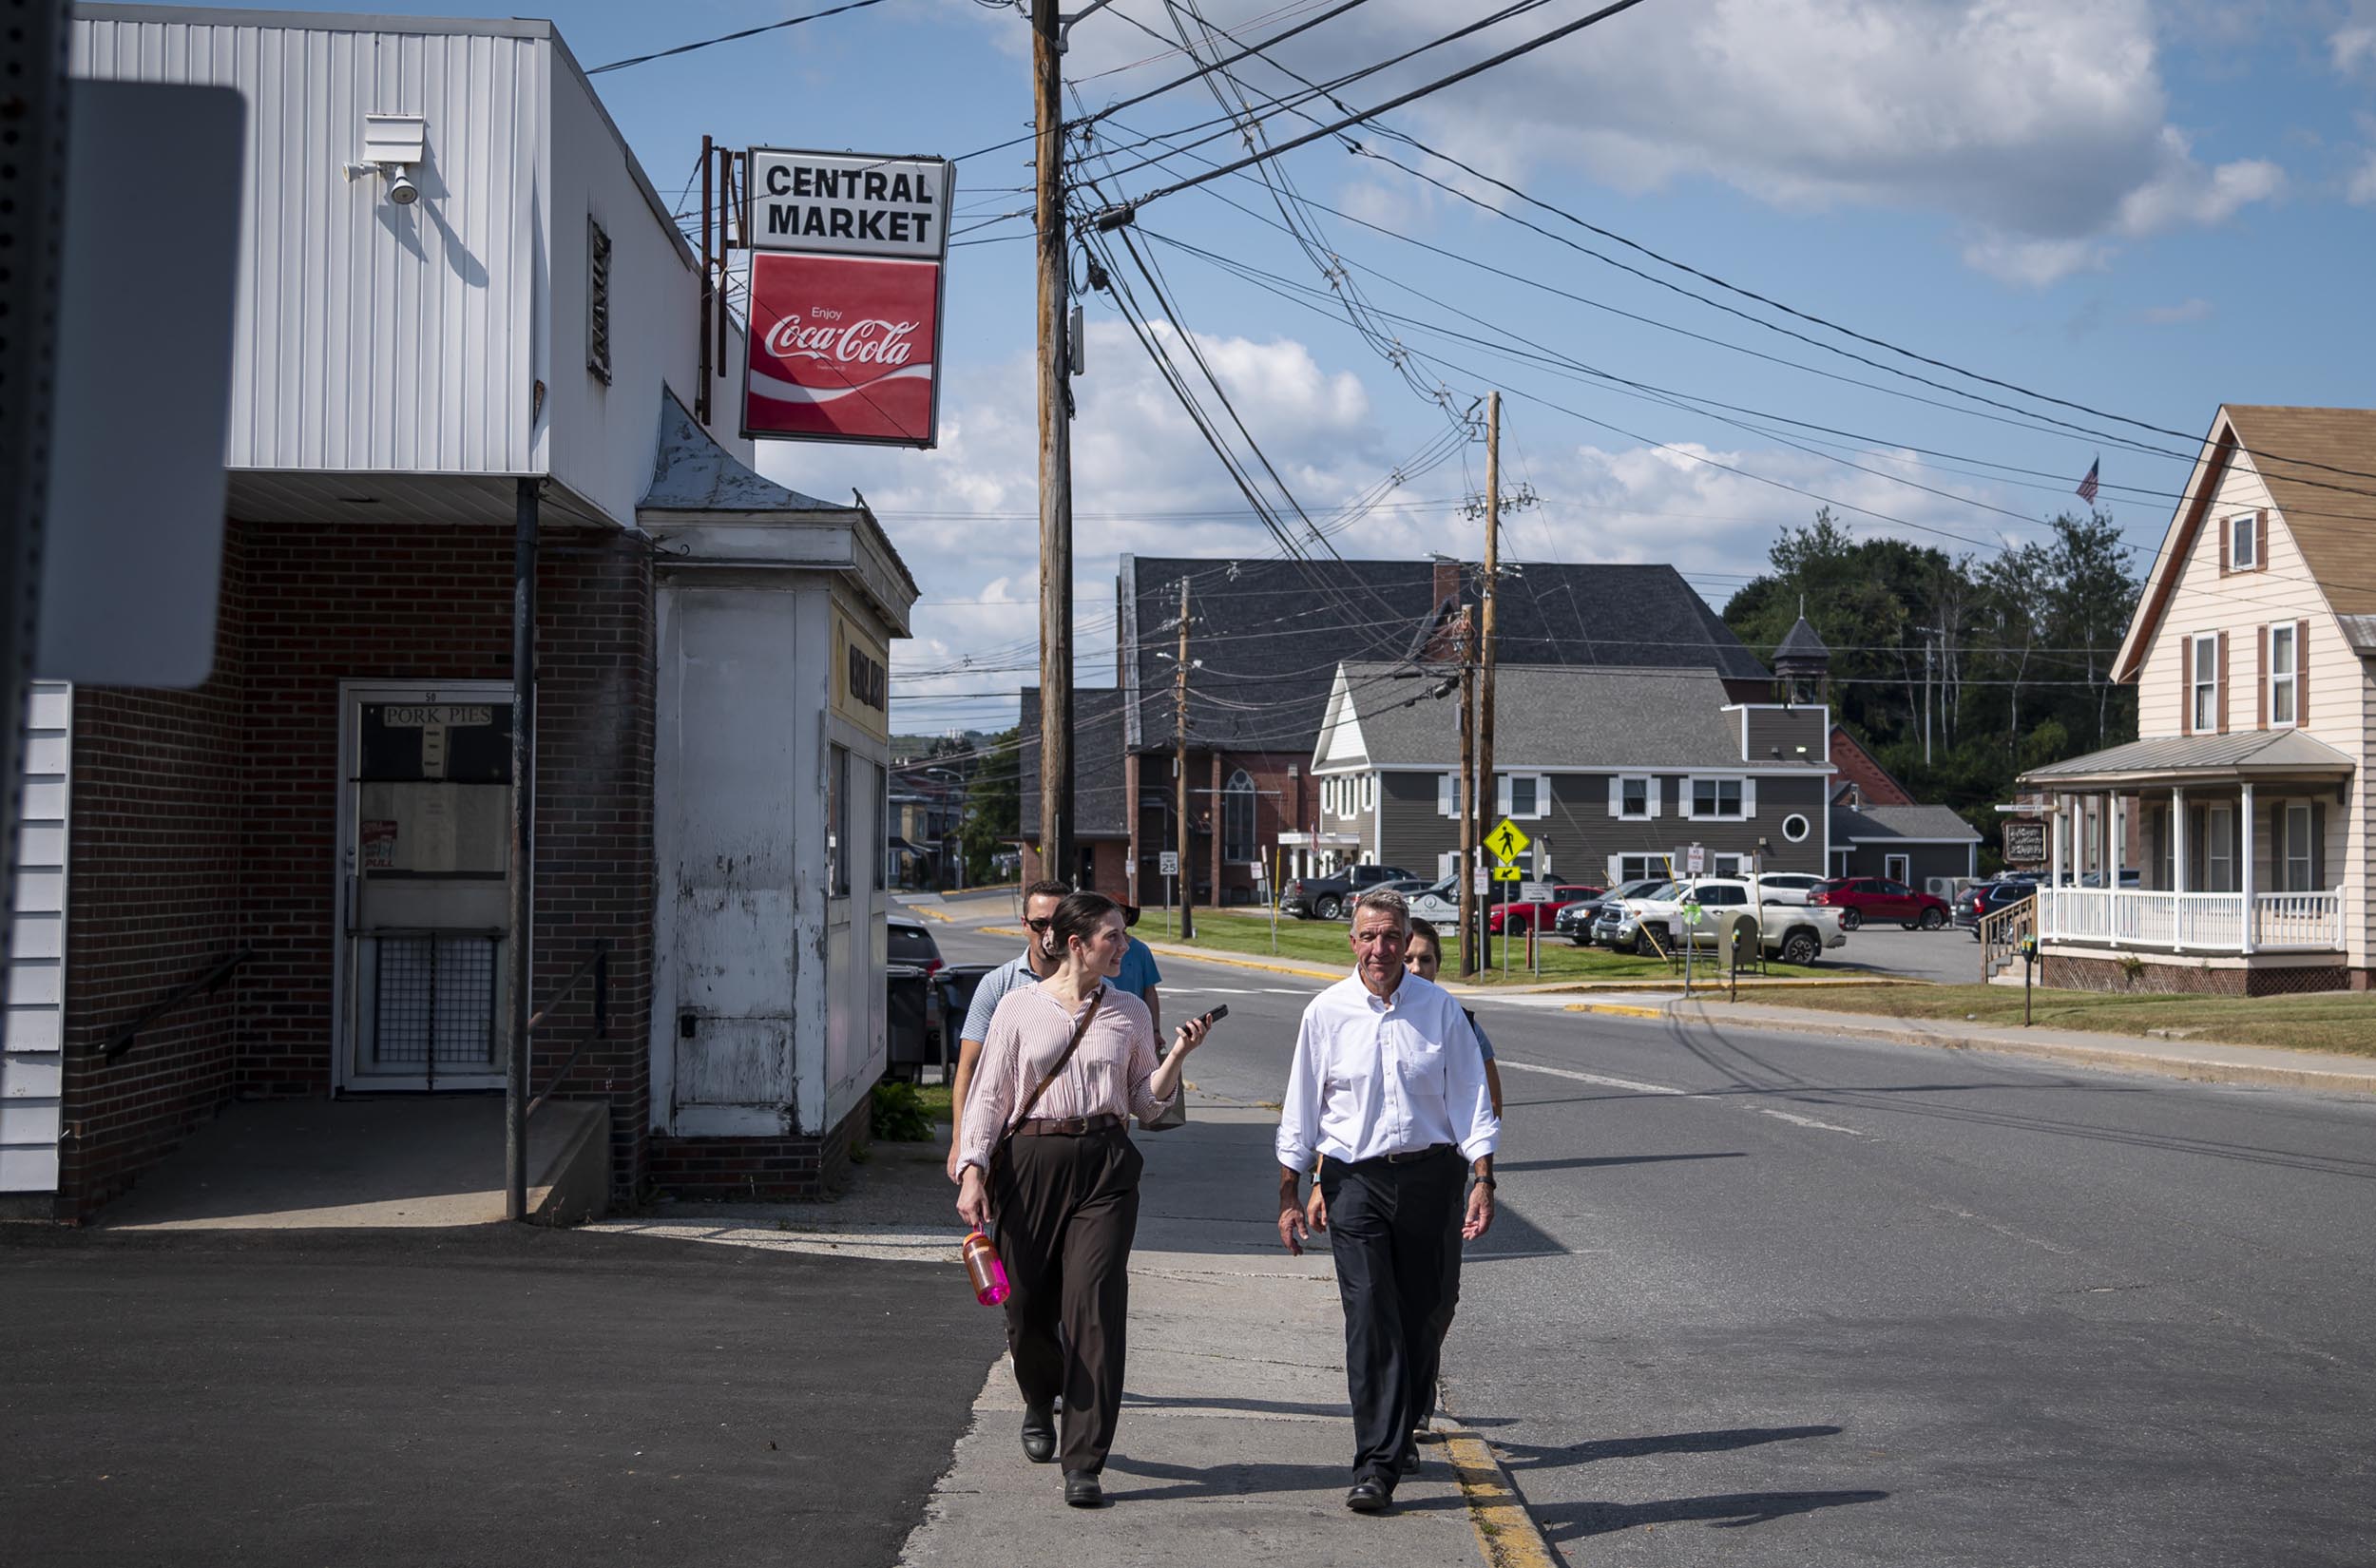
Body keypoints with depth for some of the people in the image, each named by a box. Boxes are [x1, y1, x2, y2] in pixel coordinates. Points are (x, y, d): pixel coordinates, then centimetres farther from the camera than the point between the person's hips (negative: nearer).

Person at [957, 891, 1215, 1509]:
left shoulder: (1128, 1011, 10)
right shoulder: (1019, 1006, 4)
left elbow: (1147, 1104, 13)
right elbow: (989, 1094, 3)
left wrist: (1178, 1055, -3)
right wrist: (972, 1170, -7)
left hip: (1105, 1163, 1)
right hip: (1031, 1158, -1)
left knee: (1094, 1303, -10)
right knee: (1027, 1305, 5)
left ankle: (1084, 1463, -8)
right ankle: (1039, 1404, 40)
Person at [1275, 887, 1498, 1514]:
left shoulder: (1441, 1009, 2)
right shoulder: (1327, 1012, 1)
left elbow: (1470, 1101, 4)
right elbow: (1300, 1109, 6)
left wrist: (1483, 1181, -5)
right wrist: (1289, 1196, 5)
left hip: (1430, 1175, 1)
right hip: (1355, 1179, -1)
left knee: (1418, 1316, 9)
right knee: (1370, 1316, -12)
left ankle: (1401, 1432, 33)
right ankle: (1377, 1465, -13)